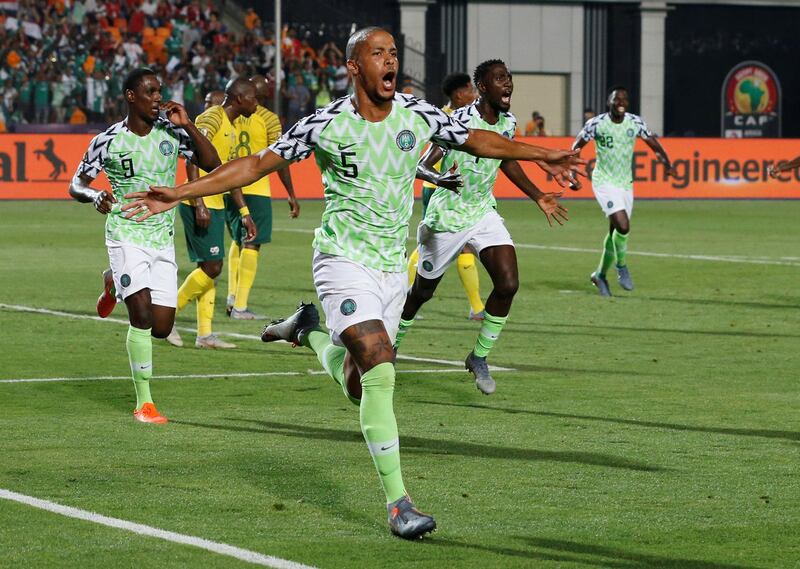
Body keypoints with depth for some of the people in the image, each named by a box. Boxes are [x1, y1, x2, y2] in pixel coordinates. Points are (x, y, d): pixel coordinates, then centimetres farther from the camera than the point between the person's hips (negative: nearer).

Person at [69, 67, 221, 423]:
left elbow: (212, 164, -5)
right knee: (143, 315, -18)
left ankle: (115, 283, 34)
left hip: (162, 238, 4)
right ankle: (143, 403, -9)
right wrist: (95, 196, -23)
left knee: (162, 326, 2)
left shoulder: (172, 132, 0)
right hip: (126, 236, -4)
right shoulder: (107, 141, -7)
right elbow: (76, 185, 0)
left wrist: (187, 125, -14)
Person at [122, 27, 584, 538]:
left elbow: (476, 140, 14)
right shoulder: (326, 125, -11)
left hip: (393, 267, 5)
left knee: (360, 389, 8)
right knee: (380, 371, -21)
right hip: (344, 261, -5)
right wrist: (180, 194, -10)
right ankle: (398, 502, -16)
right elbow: (256, 165, -5)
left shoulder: (418, 114, -2)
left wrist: (541, 155, 10)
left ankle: (311, 331, 40)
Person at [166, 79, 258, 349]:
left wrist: (245, 213, 23)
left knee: (210, 268, 8)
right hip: (200, 205, -10)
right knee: (212, 267, -11)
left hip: (215, 205, 10)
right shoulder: (212, 118, -12)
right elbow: (192, 160, -20)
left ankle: (205, 334, 10)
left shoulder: (231, 130, 18)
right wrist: (199, 204, -26)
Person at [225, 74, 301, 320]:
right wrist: (291, 195, -3)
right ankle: (240, 306, -3)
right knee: (251, 245, 0)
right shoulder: (269, 119, -7)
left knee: (237, 241, 21)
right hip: (256, 189, -5)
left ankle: (232, 297, 13)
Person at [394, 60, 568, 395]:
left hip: (484, 213, 5)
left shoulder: (508, 123, -1)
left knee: (507, 284, -12)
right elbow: (425, 164, -27)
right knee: (423, 291, 11)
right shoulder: (460, 120, -23)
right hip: (447, 217, -5)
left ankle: (479, 358, 5)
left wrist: (538, 197, 21)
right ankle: (392, 345, 38)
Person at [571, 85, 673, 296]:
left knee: (616, 231, 9)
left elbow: (653, 142, 4)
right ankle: (621, 265, 3)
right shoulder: (596, 124, -11)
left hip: (626, 184, 4)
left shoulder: (635, 122, -3)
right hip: (604, 182, -4)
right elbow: (576, 147, 0)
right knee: (623, 226, -21)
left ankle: (600, 275, 28)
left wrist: (666, 163, -13)